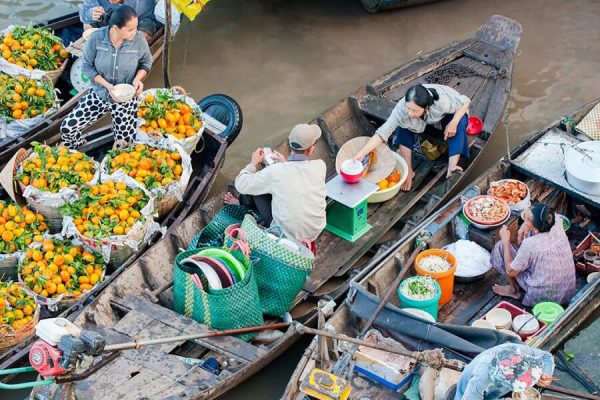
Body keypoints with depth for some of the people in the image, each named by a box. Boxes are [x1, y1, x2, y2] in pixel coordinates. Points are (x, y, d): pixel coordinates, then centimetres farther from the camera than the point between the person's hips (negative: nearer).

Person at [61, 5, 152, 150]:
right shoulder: (96, 38, -20)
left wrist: (138, 79, -20)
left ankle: (117, 125, 38)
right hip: (99, 94, 1)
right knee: (67, 128, -6)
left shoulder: (139, 40, -19)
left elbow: (146, 63, 0)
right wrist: (107, 85, -22)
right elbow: (87, 66, -9)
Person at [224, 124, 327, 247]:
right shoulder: (320, 166, -13)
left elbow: (241, 185, -7)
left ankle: (242, 203, 40)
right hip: (315, 232, 4)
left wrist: (254, 163, 9)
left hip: (286, 235, -4)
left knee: (256, 187, 10)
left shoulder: (274, 172, -22)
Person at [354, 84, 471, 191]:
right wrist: (361, 153, -49)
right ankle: (408, 171, -18)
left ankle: (452, 168, -35)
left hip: (447, 116, -1)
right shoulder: (401, 109, -39)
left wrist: (453, 123, -38)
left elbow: (465, 102, -25)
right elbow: (382, 133, -39)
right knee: (403, 126, -26)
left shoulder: (442, 102, -43)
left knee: (460, 121, -33)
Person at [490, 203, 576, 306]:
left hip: (543, 297, -5)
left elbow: (510, 271, -14)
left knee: (500, 247, 0)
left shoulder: (530, 244, -31)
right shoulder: (557, 223, -17)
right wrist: (524, 227, -6)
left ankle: (514, 290, 16)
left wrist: (505, 241, -7)